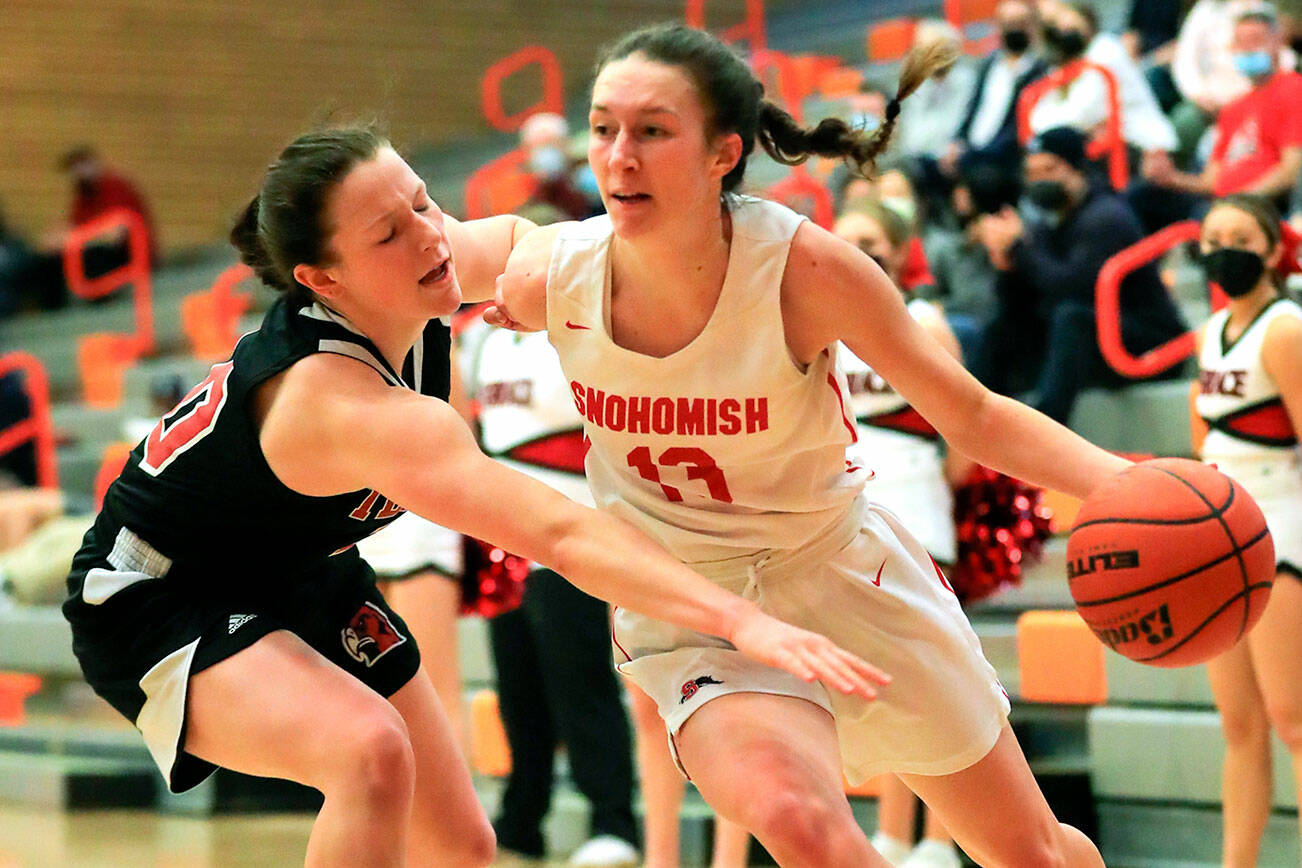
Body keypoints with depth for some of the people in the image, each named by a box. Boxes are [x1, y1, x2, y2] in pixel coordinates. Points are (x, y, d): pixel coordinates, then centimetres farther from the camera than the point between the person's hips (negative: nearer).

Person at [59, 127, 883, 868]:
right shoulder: (346, 404, -39)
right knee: (371, 753, -36)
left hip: (301, 574, 9)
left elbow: (521, 241, 12)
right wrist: (744, 621, -57)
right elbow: (562, 533, -50)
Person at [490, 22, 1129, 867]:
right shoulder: (551, 275, -18)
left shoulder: (804, 267, -25)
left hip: (840, 570, 0)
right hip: (688, 616, 0)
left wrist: (1122, 481, -32)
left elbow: (975, 418, -19)